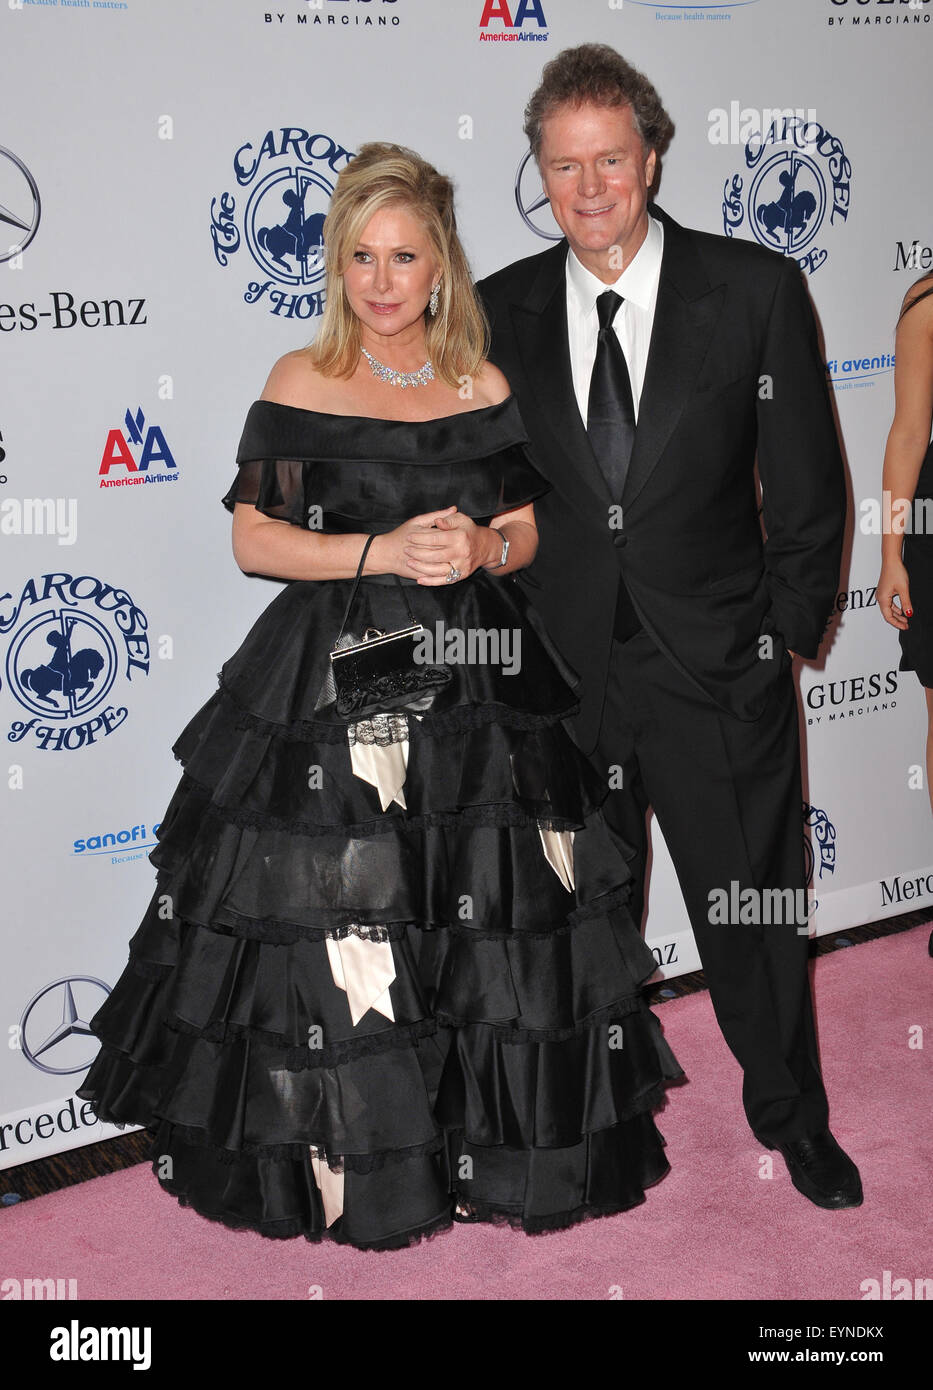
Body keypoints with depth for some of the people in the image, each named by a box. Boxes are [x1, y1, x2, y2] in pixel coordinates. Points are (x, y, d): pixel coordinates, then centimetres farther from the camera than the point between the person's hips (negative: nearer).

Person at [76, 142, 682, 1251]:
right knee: (334, 922, -5)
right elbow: (254, 539, -2)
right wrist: (383, 551, -15)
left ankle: (492, 1136, 21)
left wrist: (481, 547, -11)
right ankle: (340, 1157, 11)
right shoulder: (298, 383, 2)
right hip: (331, 686, -2)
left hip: (472, 681, 3)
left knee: (494, 931, 3)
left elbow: (532, 528, 12)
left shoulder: (483, 386, 9)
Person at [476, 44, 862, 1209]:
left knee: (752, 914, 13)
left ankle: (789, 1111, 39)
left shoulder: (756, 291, -6)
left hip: (718, 673, -1)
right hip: (562, 674, 2)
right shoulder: (500, 311, 0)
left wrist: (786, 633, -3)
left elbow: (809, 488, -2)